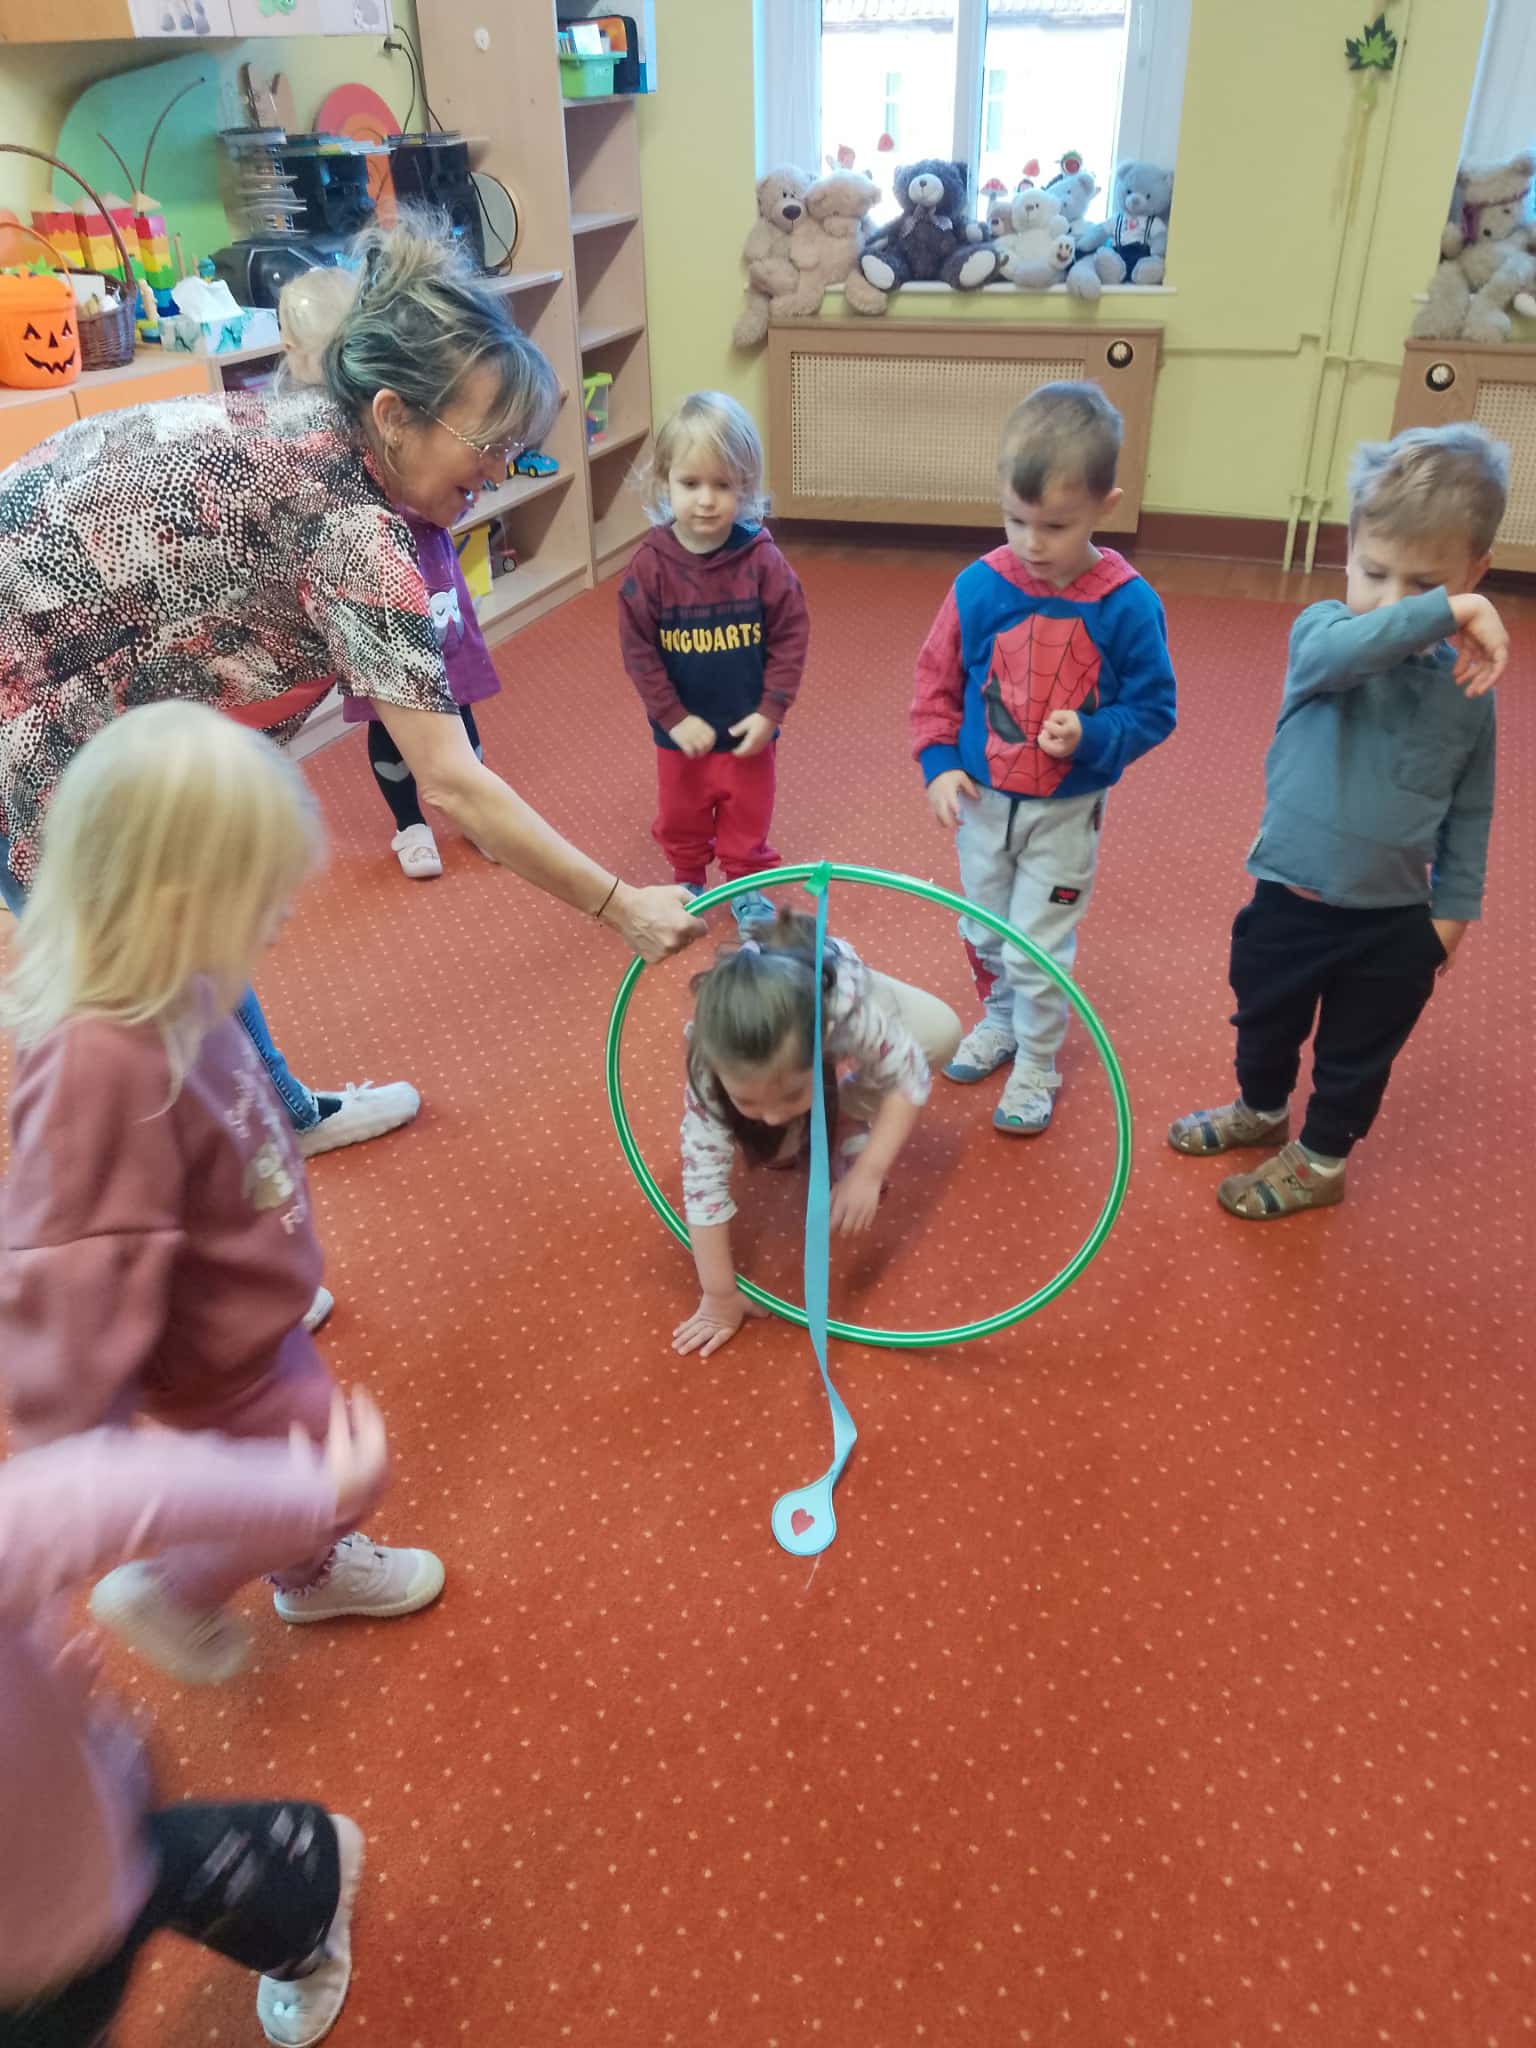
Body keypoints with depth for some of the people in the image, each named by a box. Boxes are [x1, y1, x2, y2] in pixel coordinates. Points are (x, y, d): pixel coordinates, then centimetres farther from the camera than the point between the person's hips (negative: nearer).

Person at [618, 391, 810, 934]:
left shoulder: (761, 558, -15)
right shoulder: (650, 564, -16)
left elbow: (791, 636, -10)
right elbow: (638, 649, -12)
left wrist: (770, 711, -14)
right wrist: (675, 718, -15)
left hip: (747, 729, -1)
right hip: (681, 731, 1)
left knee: (748, 820, 17)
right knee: (680, 820, 21)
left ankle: (748, 890, 39)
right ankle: (687, 883, 45)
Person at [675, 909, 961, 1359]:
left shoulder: (849, 1010, -47)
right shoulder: (712, 1068, -43)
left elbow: (909, 1078, -29)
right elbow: (703, 1183, -37)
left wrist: (868, 1173, -37)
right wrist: (720, 1297, -31)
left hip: (832, 986, 0)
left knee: (941, 1032, -21)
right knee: (774, 1149, -14)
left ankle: (850, 1119, 2)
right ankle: (795, 1132, 19)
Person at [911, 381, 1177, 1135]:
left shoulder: (1127, 605, -17)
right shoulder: (979, 587, -11)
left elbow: (1153, 711, -8)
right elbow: (936, 682, 1)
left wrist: (1091, 736, -26)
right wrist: (939, 764, -8)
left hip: (1066, 812, -3)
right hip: (982, 800, 4)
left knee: (1037, 951, 4)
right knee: (983, 934, 20)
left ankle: (1036, 1066, 26)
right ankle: (999, 1021, 46)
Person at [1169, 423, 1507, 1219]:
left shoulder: (1467, 686, -7)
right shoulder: (1322, 632, -13)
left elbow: (1469, 811, 3)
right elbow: (1340, 653, -39)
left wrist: (1454, 905, 3)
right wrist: (1447, 613, -44)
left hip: (1393, 922, 0)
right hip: (1289, 899, 0)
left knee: (1355, 1056, 16)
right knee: (1264, 1024, 24)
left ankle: (1319, 1160, 38)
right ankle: (1261, 1111, 51)